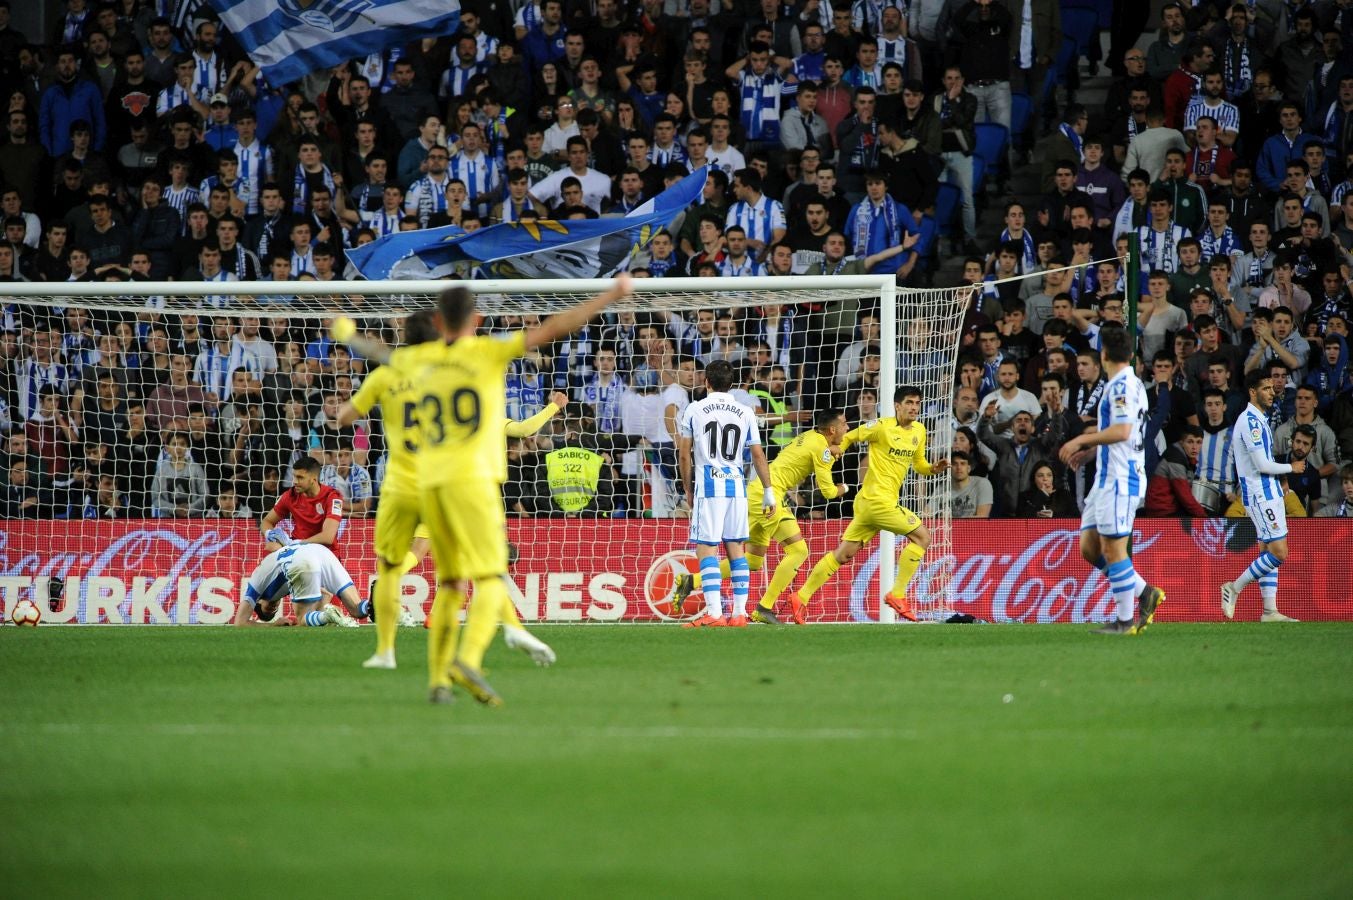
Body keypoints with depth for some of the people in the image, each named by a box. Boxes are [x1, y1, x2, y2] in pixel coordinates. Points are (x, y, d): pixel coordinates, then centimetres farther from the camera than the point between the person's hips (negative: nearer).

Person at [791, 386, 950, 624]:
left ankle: (801, 598, 13)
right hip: (877, 498, -8)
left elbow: (918, 463, 24)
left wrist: (932, 468, 4)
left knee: (844, 553, 9)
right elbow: (849, 437, 3)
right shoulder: (882, 427, -8)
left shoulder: (919, 431, 13)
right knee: (921, 536, -9)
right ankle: (897, 594, -5)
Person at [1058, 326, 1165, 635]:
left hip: (1119, 479, -10)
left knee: (1113, 549, -7)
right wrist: (1089, 450, 22)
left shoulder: (1122, 385, -14)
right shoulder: (1129, 383, 18)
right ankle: (1145, 593, 15)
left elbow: (1122, 431, -23)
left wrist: (1082, 440, -15)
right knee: (1089, 547, 11)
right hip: (1108, 478, 10)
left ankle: (1125, 621, -3)